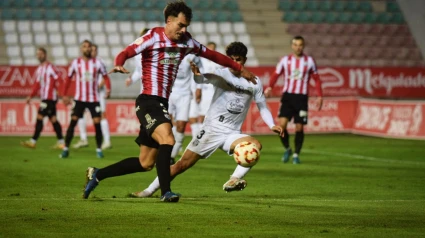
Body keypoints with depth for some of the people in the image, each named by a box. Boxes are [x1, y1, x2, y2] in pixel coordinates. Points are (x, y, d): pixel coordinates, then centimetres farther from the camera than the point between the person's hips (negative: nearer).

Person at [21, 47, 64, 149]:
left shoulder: (50, 67, -10)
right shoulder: (39, 69, 16)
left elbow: (58, 80, -15)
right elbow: (37, 84, 20)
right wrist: (31, 96, 15)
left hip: (50, 98, -9)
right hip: (44, 98, 9)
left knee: (39, 117, -11)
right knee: (53, 119, 10)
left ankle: (33, 141, -11)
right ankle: (61, 142, 14)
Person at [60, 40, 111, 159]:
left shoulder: (97, 63, 1)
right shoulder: (76, 63, 2)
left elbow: (105, 76, 7)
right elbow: (68, 78, 10)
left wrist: (108, 88, -11)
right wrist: (64, 95, 6)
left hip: (94, 99, 0)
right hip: (79, 99, 0)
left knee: (97, 122, -5)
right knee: (73, 122, -6)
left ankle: (99, 149, 8)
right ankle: (65, 149, 0)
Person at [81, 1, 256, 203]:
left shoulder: (185, 42, 10)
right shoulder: (153, 37, -8)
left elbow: (211, 55, 21)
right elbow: (126, 52, -17)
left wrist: (239, 69, 25)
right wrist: (119, 65, -40)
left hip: (162, 105, 7)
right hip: (148, 102, -7)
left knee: (145, 163, 8)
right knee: (167, 140, -28)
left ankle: (97, 175, 20)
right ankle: (166, 192, -22)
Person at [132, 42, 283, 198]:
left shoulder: (254, 82, 2)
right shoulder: (221, 75, -6)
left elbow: (262, 107, 12)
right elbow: (202, 79, -26)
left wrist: (272, 125, -5)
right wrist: (197, 74, -50)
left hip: (231, 134, 2)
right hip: (211, 129, -2)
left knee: (256, 145, -28)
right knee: (182, 164, -1)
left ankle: (233, 181, -30)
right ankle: (149, 191, 12)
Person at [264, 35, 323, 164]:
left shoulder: (309, 61, 5)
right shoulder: (285, 60, 5)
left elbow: (316, 79, 10)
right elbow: (276, 75, 4)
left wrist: (320, 96, 3)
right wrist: (269, 87, -16)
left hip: (302, 97, 0)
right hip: (287, 95, 0)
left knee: (299, 127, -1)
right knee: (282, 124, -14)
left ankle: (296, 155, 14)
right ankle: (287, 149, 9)